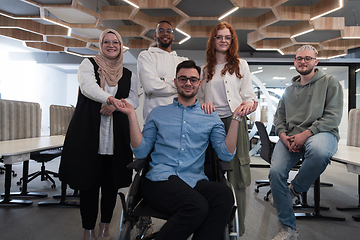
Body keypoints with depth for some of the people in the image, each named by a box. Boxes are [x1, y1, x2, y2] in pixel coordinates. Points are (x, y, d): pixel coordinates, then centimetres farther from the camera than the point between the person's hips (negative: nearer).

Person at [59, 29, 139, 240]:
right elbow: (88, 86, -12)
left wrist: (115, 105, -16)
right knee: (89, 181, 1)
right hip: (89, 133, -2)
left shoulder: (129, 75, 14)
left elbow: (135, 100, 3)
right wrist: (109, 99, -30)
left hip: (116, 136, 2)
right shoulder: (88, 64, 8)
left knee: (111, 182, 5)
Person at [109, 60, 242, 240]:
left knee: (224, 193, -33)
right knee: (197, 205, -33)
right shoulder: (158, 113, 16)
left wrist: (236, 118, 1)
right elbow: (140, 152, 8)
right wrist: (132, 115, 2)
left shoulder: (210, 117, 17)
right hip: (160, 179, -1)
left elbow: (226, 154, 6)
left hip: (195, 181, 2)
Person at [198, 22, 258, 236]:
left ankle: (238, 227, 9)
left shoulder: (241, 65, 11)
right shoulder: (206, 69, 18)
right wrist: (204, 105, -3)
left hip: (234, 122, -2)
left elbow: (249, 95, 6)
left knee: (236, 174, -4)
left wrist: (249, 104, -16)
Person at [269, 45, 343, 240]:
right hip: (291, 137, 4)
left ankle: (294, 190, -9)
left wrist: (306, 134, -16)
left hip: (321, 133, -3)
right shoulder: (289, 90, 23)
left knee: (318, 150, -41)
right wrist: (283, 136, -2)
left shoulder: (330, 83, 9)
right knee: (275, 171, -21)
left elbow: (333, 116, -3)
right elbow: (279, 117, 20)